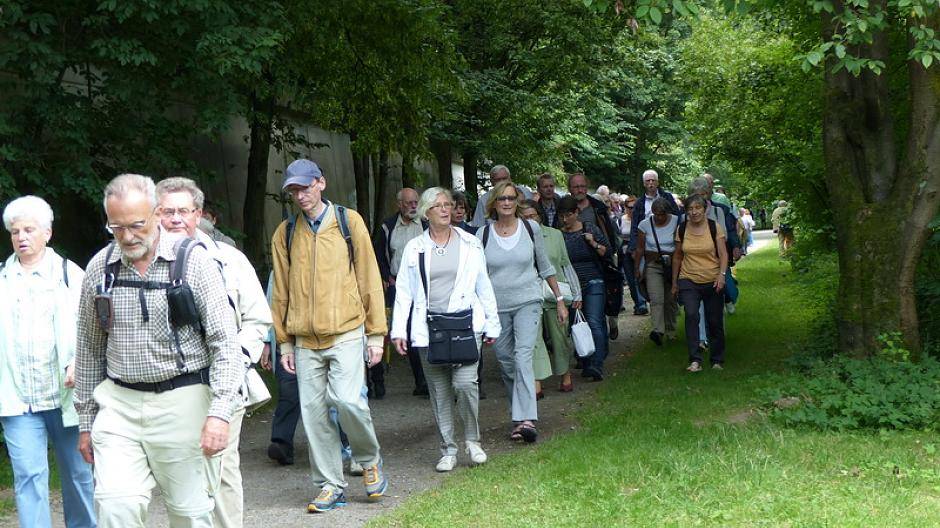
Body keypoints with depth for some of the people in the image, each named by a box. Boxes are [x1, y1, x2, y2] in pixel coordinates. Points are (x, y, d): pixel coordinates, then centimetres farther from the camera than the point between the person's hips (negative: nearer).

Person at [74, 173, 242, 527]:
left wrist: (220, 412, -18)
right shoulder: (99, 268, 5)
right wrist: (86, 421, 14)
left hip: (183, 403, -2)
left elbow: (225, 342, -8)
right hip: (119, 405, 3)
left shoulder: (193, 262, -6)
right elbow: (89, 350, 13)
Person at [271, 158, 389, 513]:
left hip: (346, 333, -3)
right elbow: (281, 291, 12)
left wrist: (376, 334, 0)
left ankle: (370, 460, 10)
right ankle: (330, 486, 15)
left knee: (347, 400, -17)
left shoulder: (348, 221, 2)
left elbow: (369, 279, 2)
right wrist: (284, 343, 9)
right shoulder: (285, 233, 9)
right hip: (305, 341, 3)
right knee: (314, 413, 3)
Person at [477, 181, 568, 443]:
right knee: (506, 364, 5)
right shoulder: (483, 234, 2)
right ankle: (518, 416, 20)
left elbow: (545, 267, 13)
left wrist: (560, 299, 13)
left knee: (523, 356, -18)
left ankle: (527, 419, -26)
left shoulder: (531, 228, 3)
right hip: (496, 307, 2)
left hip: (528, 302, -2)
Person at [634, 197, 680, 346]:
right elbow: (640, 248, 5)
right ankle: (658, 330, -26)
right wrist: (636, 268, 6)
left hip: (672, 265, 1)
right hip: (653, 265, 0)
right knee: (656, 299, -15)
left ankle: (670, 330, 21)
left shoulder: (676, 222, -2)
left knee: (670, 299, 6)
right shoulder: (645, 224, 0)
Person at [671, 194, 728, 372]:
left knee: (715, 322, 6)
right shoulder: (682, 229, 2)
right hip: (688, 280, 0)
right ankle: (695, 360, -22)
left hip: (712, 282, 0)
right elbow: (677, 256, 12)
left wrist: (722, 274, -21)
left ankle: (717, 360, 23)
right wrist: (674, 282, 14)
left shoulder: (715, 227, -3)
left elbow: (723, 254, -5)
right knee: (691, 315, -21)